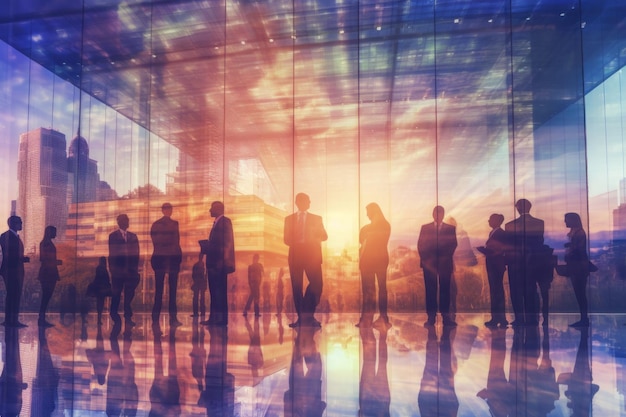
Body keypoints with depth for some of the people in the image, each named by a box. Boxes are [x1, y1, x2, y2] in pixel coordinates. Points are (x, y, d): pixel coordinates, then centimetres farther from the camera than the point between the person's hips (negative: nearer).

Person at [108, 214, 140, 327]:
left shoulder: (133, 236, 13)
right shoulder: (113, 236, 4)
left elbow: (136, 253, 8)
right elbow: (112, 254, 0)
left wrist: (135, 269, 0)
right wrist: (113, 269, -6)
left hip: (131, 270, 2)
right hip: (118, 270, -2)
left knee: (129, 294, 0)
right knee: (116, 294, 4)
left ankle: (128, 317, 5)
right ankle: (114, 316, 16)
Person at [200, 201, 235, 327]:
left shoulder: (225, 222, -6)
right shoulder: (216, 223, 22)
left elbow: (227, 242, -14)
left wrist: (223, 260, -19)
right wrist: (206, 246, 6)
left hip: (220, 263, -10)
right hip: (214, 262, 10)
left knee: (220, 291, -8)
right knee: (214, 291, 9)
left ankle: (221, 318, -6)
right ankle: (214, 318, 13)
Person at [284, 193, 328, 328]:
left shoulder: (316, 219, 14)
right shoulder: (289, 219, 15)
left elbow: (324, 236, 3)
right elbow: (286, 239, 9)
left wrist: (313, 236, -17)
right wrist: (295, 243, -12)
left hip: (312, 255, -1)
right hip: (295, 255, 1)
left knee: (317, 283, -15)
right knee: (296, 286, -1)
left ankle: (308, 315, -4)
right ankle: (301, 316, 6)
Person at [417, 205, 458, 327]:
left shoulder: (450, 228, 11)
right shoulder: (425, 228, 11)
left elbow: (453, 245, 3)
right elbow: (421, 245, 6)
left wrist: (445, 257, -9)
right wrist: (425, 259, -5)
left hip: (445, 263, 0)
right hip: (429, 263, 0)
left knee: (445, 289, -1)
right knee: (430, 290, -1)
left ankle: (446, 316, 1)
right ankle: (431, 317, 0)